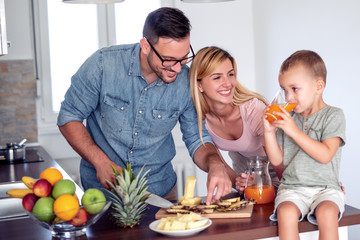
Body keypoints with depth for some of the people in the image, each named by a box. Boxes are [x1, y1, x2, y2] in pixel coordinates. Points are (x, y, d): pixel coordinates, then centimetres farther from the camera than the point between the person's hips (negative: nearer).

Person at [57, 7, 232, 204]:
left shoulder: (187, 81, -8)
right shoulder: (103, 64, -14)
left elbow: (197, 140, 2)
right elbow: (68, 118, -5)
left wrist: (215, 164, -21)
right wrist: (102, 163, -18)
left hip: (158, 187, 2)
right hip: (101, 188, -2)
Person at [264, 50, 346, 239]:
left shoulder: (333, 115, 1)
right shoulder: (288, 118, 12)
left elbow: (325, 155, -13)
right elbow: (277, 160, 12)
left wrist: (294, 131, -17)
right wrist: (269, 131, -2)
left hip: (325, 187, -2)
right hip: (292, 187, 3)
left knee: (327, 213, -33)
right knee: (286, 212, -29)